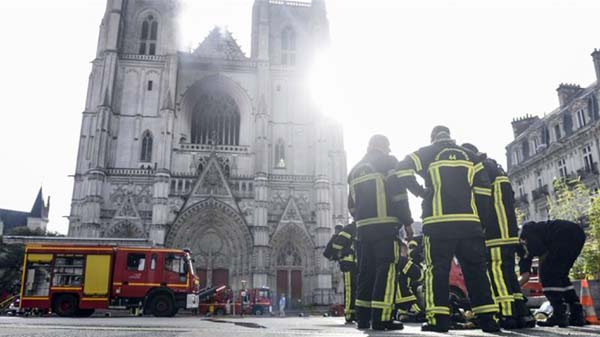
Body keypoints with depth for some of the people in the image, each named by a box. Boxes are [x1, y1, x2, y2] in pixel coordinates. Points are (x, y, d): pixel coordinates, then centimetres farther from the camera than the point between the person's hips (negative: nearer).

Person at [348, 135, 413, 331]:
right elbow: (398, 194, -7)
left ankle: (363, 318, 11)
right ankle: (381, 318, -10)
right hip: (385, 226, -6)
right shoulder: (387, 162, 2)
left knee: (366, 271, 9)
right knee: (386, 271, -6)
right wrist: (407, 222, -3)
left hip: (363, 228, 7)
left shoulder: (355, 170, 22)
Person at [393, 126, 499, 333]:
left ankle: (439, 319, -4)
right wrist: (481, 217, 13)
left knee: (437, 270, 0)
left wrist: (419, 192, 5)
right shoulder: (469, 156, 15)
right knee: (476, 270, 7)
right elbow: (483, 189, 9)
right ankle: (487, 318, 6)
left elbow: (403, 169, -4)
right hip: (469, 222, 3)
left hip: (438, 222, -3)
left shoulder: (426, 153, 8)